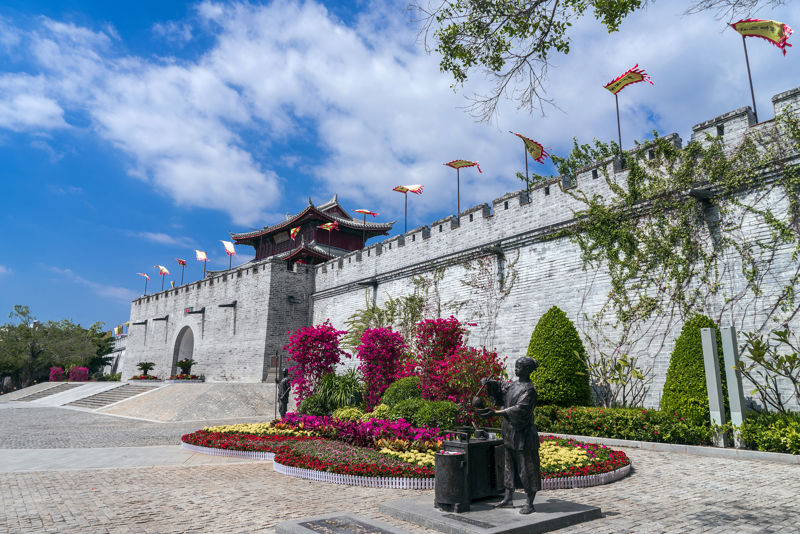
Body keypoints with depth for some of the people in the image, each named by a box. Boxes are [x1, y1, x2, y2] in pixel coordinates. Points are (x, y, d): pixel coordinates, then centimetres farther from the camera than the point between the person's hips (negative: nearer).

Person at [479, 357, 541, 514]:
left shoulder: (529, 389, -16)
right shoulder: (513, 385, 9)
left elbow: (519, 409, -25)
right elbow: (499, 387, 22)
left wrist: (495, 412, -32)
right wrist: (487, 382, -1)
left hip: (523, 434, -8)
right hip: (510, 432, 9)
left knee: (526, 467, 0)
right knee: (510, 465, 14)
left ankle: (530, 504, 10)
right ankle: (508, 499, 24)